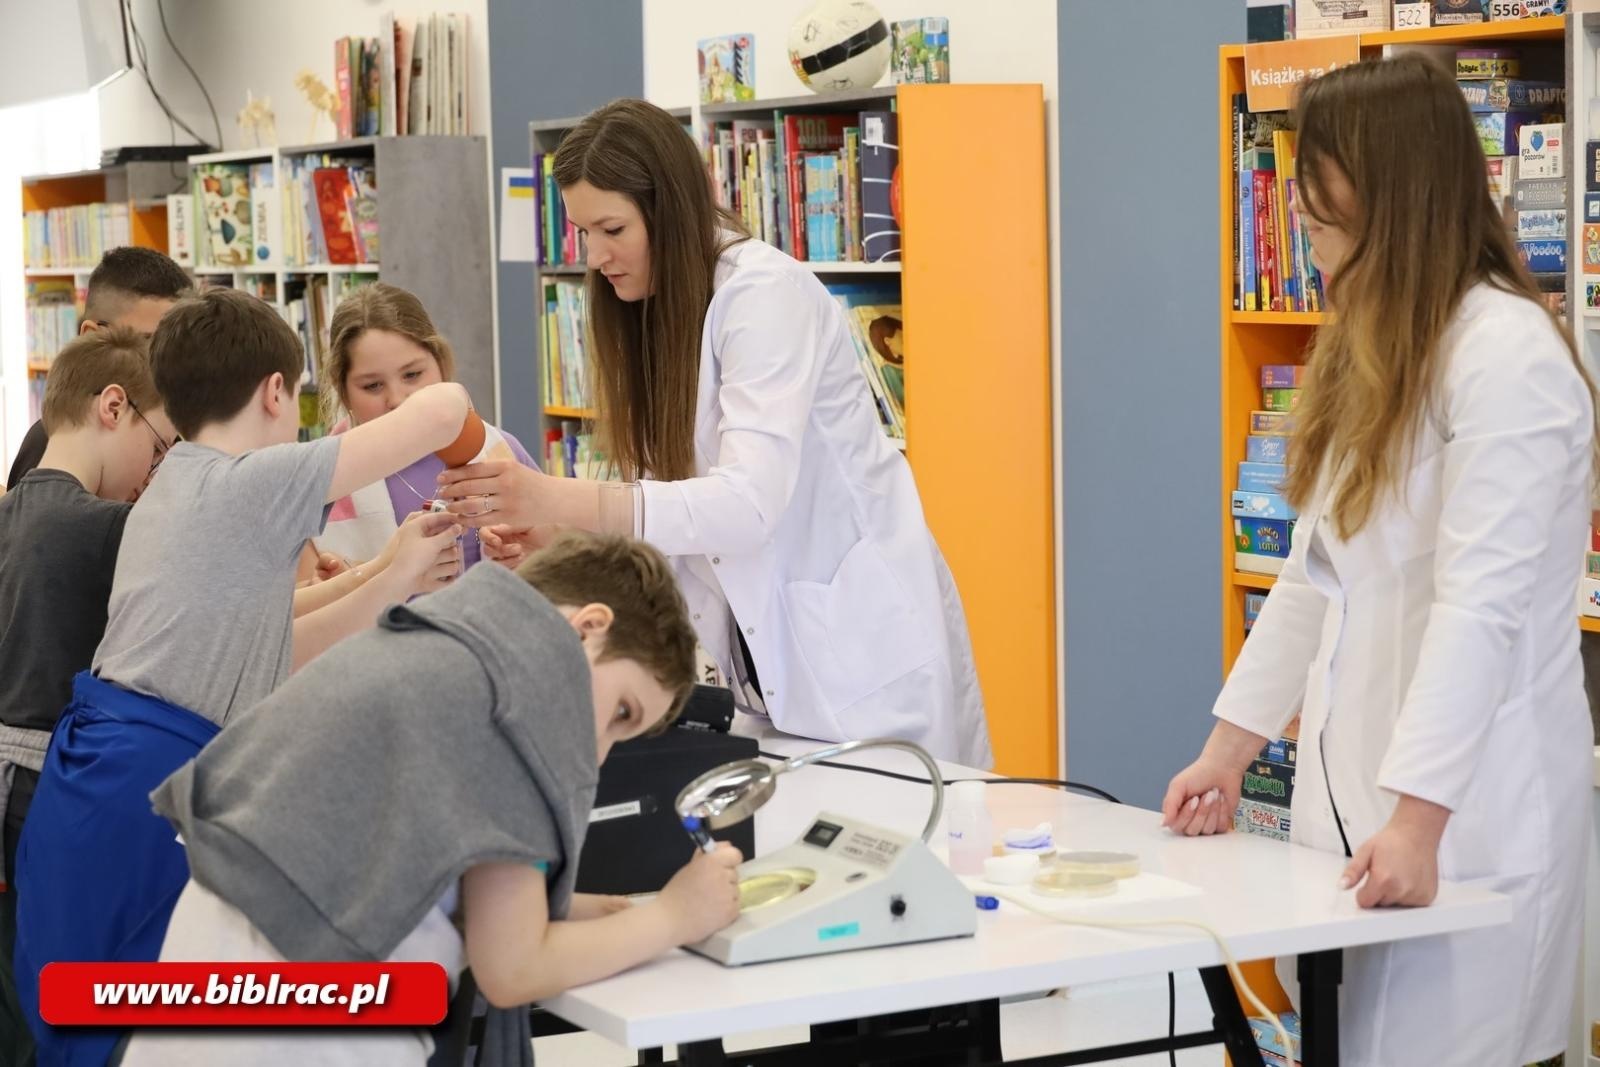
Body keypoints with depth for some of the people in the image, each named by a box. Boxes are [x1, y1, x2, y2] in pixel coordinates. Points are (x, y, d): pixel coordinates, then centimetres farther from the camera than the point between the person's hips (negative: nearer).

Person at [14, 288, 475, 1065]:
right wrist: (448, 411, 11)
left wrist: (399, 577, 26)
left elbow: (268, 650, 25)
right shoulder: (254, 483, -10)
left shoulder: (176, 492, 20)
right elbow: (442, 408, -13)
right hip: (144, 798, -10)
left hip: (98, 787, 10)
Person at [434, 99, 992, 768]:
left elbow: (749, 501, -31)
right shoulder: (654, 308, 7)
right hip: (759, 638, 7)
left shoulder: (765, 292, -19)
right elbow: (669, 488, 4)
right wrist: (554, 534, -14)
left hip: (859, 634, -7)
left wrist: (557, 499, -40)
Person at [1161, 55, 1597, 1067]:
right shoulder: (1372, 354, 15)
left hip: (1464, 812, -8)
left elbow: (1480, 605, -22)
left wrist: (1417, 819, -27)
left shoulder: (1506, 356, -15)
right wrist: (1232, 748, 14)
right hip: (1353, 791, 8)